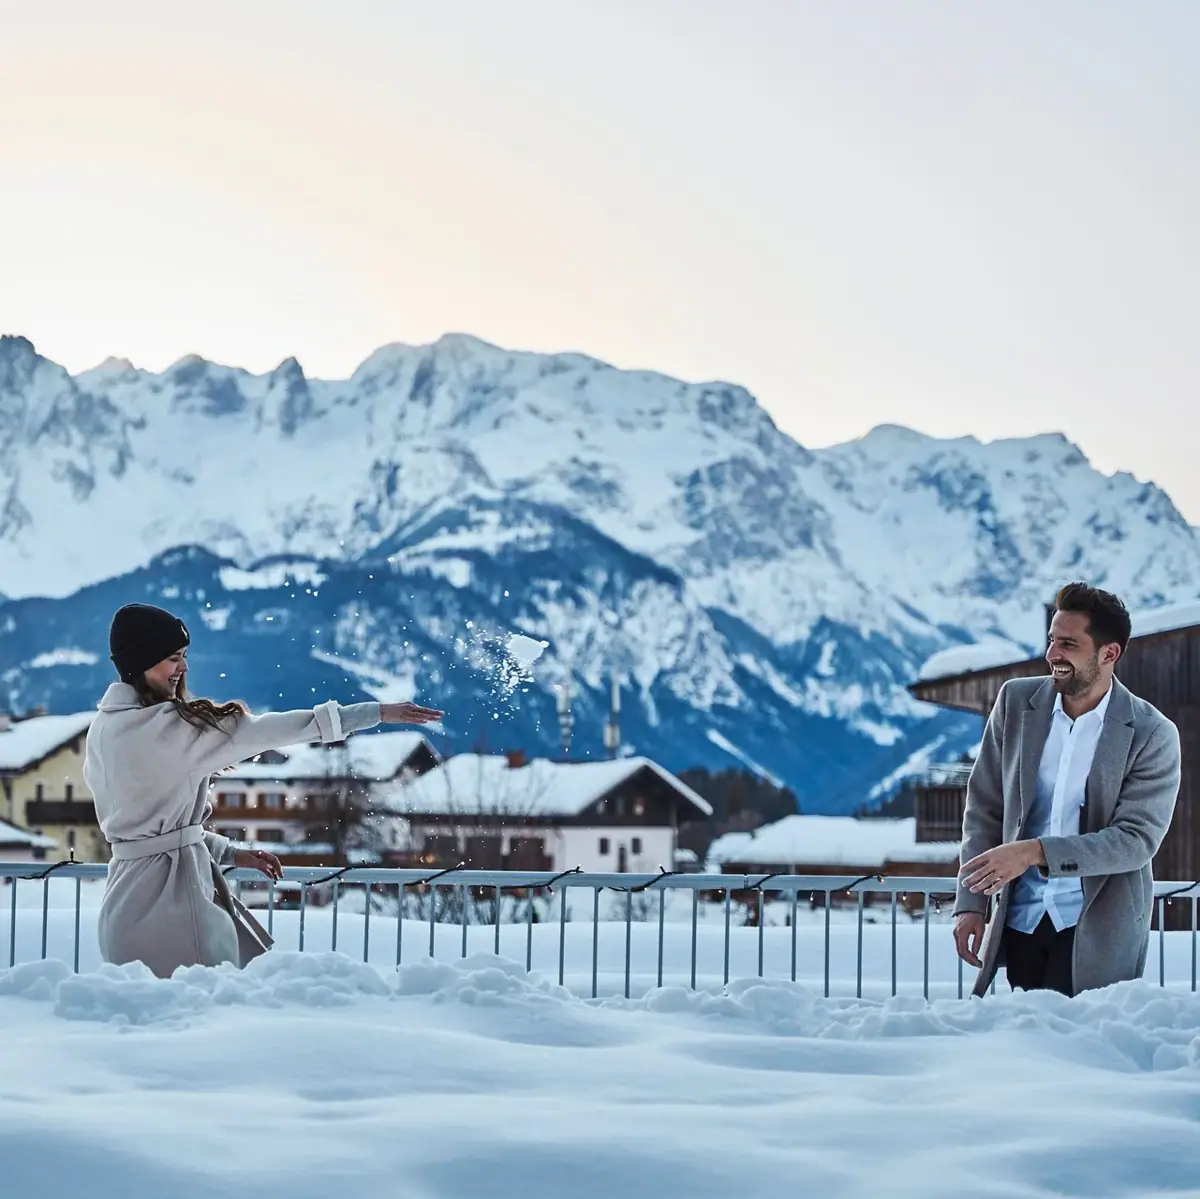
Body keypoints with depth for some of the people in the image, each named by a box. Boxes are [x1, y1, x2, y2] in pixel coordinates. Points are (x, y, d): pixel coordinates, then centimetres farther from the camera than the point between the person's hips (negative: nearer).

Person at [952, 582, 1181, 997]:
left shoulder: (1153, 736, -7)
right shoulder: (1016, 701, 3)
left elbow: (1136, 841, -13)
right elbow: (984, 807, 7)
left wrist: (1035, 852, -23)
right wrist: (971, 903, 0)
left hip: (1097, 929, -3)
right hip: (1020, 920, 3)